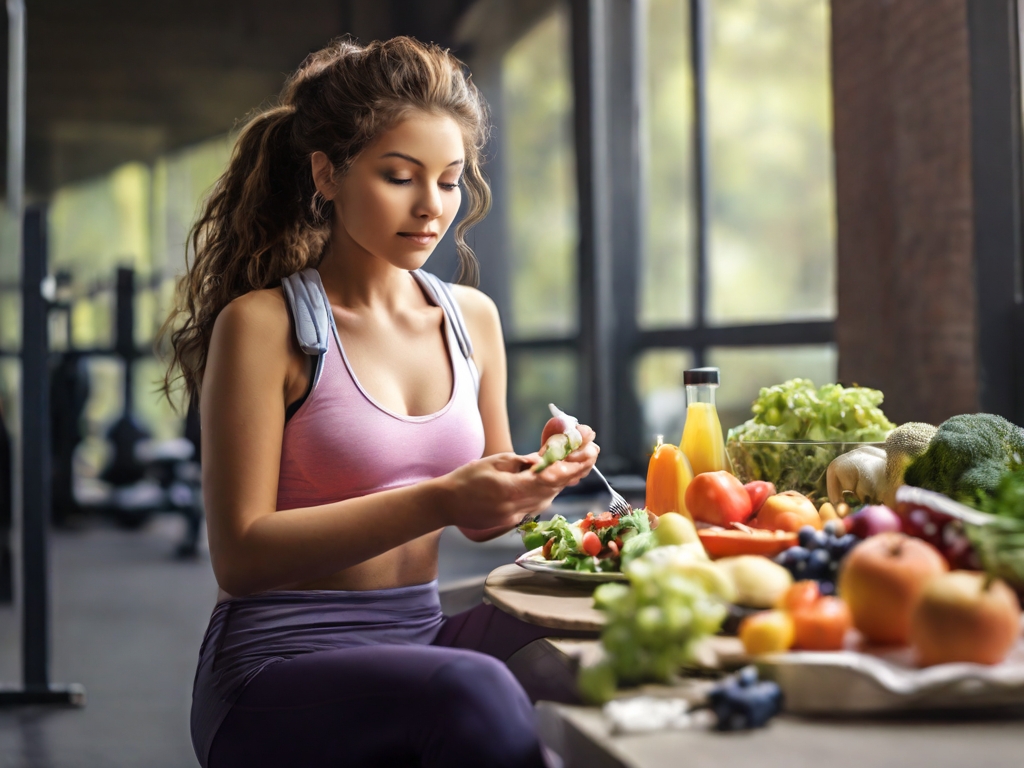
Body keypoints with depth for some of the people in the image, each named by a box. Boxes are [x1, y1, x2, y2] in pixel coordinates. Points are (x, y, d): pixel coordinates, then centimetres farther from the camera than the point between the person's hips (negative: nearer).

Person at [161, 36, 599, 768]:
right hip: (282, 660, -5)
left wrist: (535, 479, -5)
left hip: (419, 635, 6)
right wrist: (438, 501, -22)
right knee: (473, 691, -35)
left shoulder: (472, 318, 10)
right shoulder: (262, 324, -8)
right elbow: (240, 554, -14)